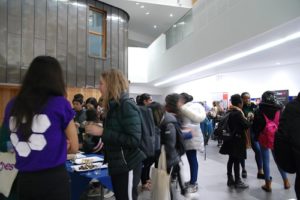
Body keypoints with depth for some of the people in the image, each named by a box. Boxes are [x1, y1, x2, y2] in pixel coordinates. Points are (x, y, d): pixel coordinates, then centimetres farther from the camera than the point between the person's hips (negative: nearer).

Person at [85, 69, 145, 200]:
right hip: (116, 165, 9)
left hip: (127, 166, -9)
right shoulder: (113, 106, 8)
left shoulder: (127, 106, -18)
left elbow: (134, 140, -26)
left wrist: (102, 132, -24)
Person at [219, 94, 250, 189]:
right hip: (237, 140, -8)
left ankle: (230, 179, 23)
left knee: (231, 160, 15)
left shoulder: (229, 112, 6)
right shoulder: (238, 113, -19)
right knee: (237, 161, 0)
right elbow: (247, 125, -19)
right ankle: (237, 181, 10)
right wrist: (244, 116, -6)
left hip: (231, 139, 8)